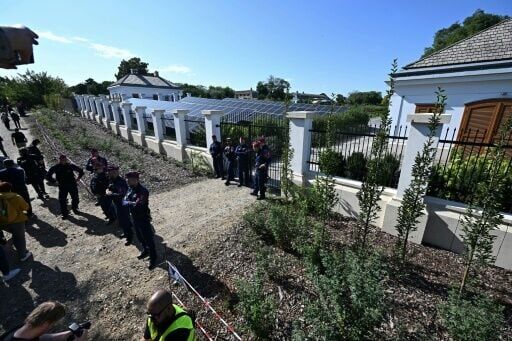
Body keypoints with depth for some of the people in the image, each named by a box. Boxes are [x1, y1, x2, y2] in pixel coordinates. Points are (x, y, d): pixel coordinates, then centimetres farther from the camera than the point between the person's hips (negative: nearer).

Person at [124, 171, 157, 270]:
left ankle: (153, 259, 20)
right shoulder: (130, 189, 1)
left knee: (148, 239, 4)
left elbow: (137, 205, -32)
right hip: (134, 218, 9)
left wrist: (129, 203, -15)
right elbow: (124, 201, 3)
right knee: (140, 237, 25)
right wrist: (132, 203, -17)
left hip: (143, 219, -8)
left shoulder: (143, 191, -26)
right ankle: (145, 251, 48)